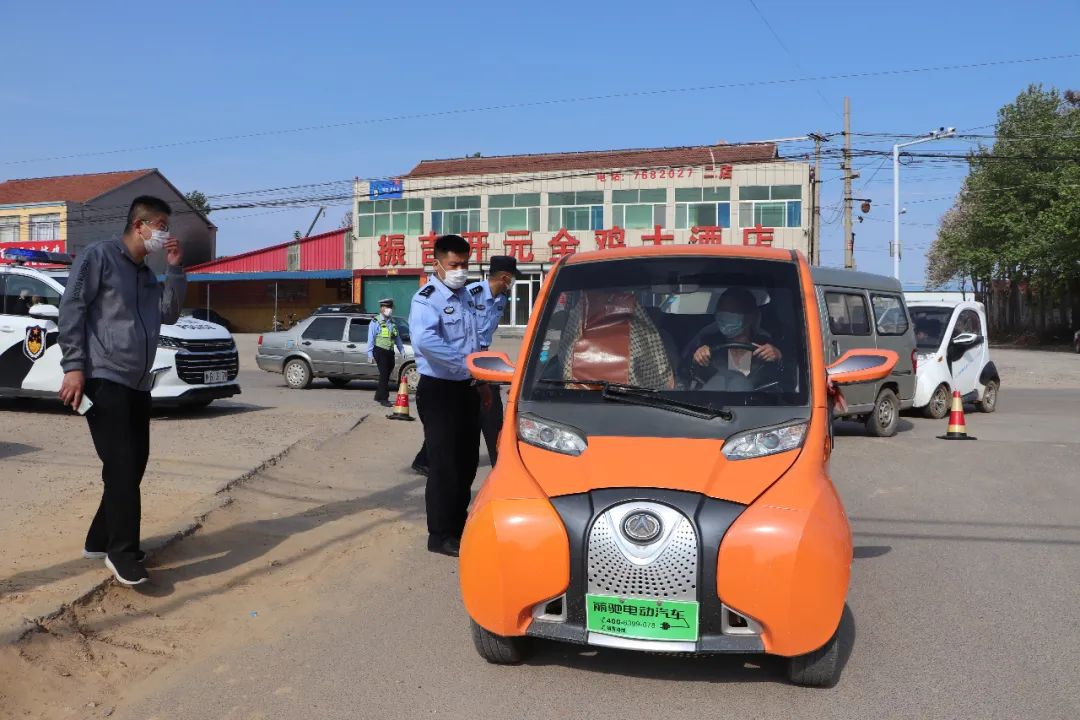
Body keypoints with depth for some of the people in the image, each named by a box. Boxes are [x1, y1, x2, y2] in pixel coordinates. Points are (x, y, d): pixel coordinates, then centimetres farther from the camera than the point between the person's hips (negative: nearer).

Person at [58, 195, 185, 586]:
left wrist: (174, 268, 3)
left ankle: (101, 539, 23)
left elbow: (170, 313, 11)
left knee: (133, 464, 11)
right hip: (104, 378, -9)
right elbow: (71, 309, -10)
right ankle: (122, 552, -4)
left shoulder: (147, 273, 20)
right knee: (122, 465, -11)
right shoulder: (99, 256, -4)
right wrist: (73, 366, -17)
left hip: (137, 383, 9)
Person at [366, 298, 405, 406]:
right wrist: (370, 354, -12)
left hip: (390, 351, 6)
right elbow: (371, 339, -7)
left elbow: (397, 338, 19)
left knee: (386, 375, 11)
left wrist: (401, 349, 10)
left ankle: (378, 396, 25)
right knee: (384, 374, -9)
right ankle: (384, 399, -7)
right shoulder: (375, 322, -4)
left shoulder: (393, 322, 14)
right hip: (380, 351, -6)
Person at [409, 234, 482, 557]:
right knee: (444, 464, -3)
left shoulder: (466, 295, 12)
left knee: (467, 461, 15)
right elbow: (425, 340, -34)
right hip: (440, 390, -8)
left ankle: (459, 524, 30)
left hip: (467, 388, 8)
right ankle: (440, 535, 9)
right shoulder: (427, 298, -15)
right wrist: (466, 364, -33)